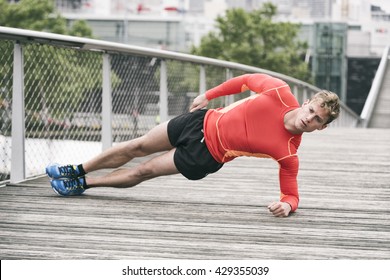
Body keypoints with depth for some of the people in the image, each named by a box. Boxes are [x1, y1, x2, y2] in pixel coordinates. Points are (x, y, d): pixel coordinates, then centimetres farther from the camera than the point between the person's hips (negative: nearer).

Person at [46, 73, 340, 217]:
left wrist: (287, 205, -39)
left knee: (144, 171, 6)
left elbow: (291, 194, -15)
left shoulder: (289, 152, -24)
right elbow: (247, 80, -3)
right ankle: (77, 171, 35)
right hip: (204, 122, 2)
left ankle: (83, 184, 29)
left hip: (206, 156, -2)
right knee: (139, 146, 12)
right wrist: (208, 95, 3)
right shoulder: (280, 93, -22)